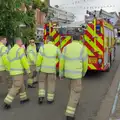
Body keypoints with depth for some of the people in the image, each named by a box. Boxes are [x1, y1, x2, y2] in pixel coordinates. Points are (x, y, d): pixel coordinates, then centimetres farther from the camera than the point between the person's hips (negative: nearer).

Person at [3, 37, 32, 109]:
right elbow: (24, 61, -18)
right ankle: (7, 103, -5)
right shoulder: (20, 49, -12)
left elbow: (10, 62, 18)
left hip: (13, 71, 9)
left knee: (21, 85, 22)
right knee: (16, 87, -4)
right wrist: (29, 71, -13)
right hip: (18, 72, -9)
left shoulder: (11, 51, 16)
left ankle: (23, 98, 33)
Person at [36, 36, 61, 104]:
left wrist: (37, 67, -3)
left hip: (44, 68, 0)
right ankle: (50, 99, 14)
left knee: (42, 82, 16)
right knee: (51, 83, 10)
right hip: (52, 69, 0)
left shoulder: (43, 47, -9)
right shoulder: (56, 48, -4)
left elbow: (39, 58, -13)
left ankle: (41, 96, 4)